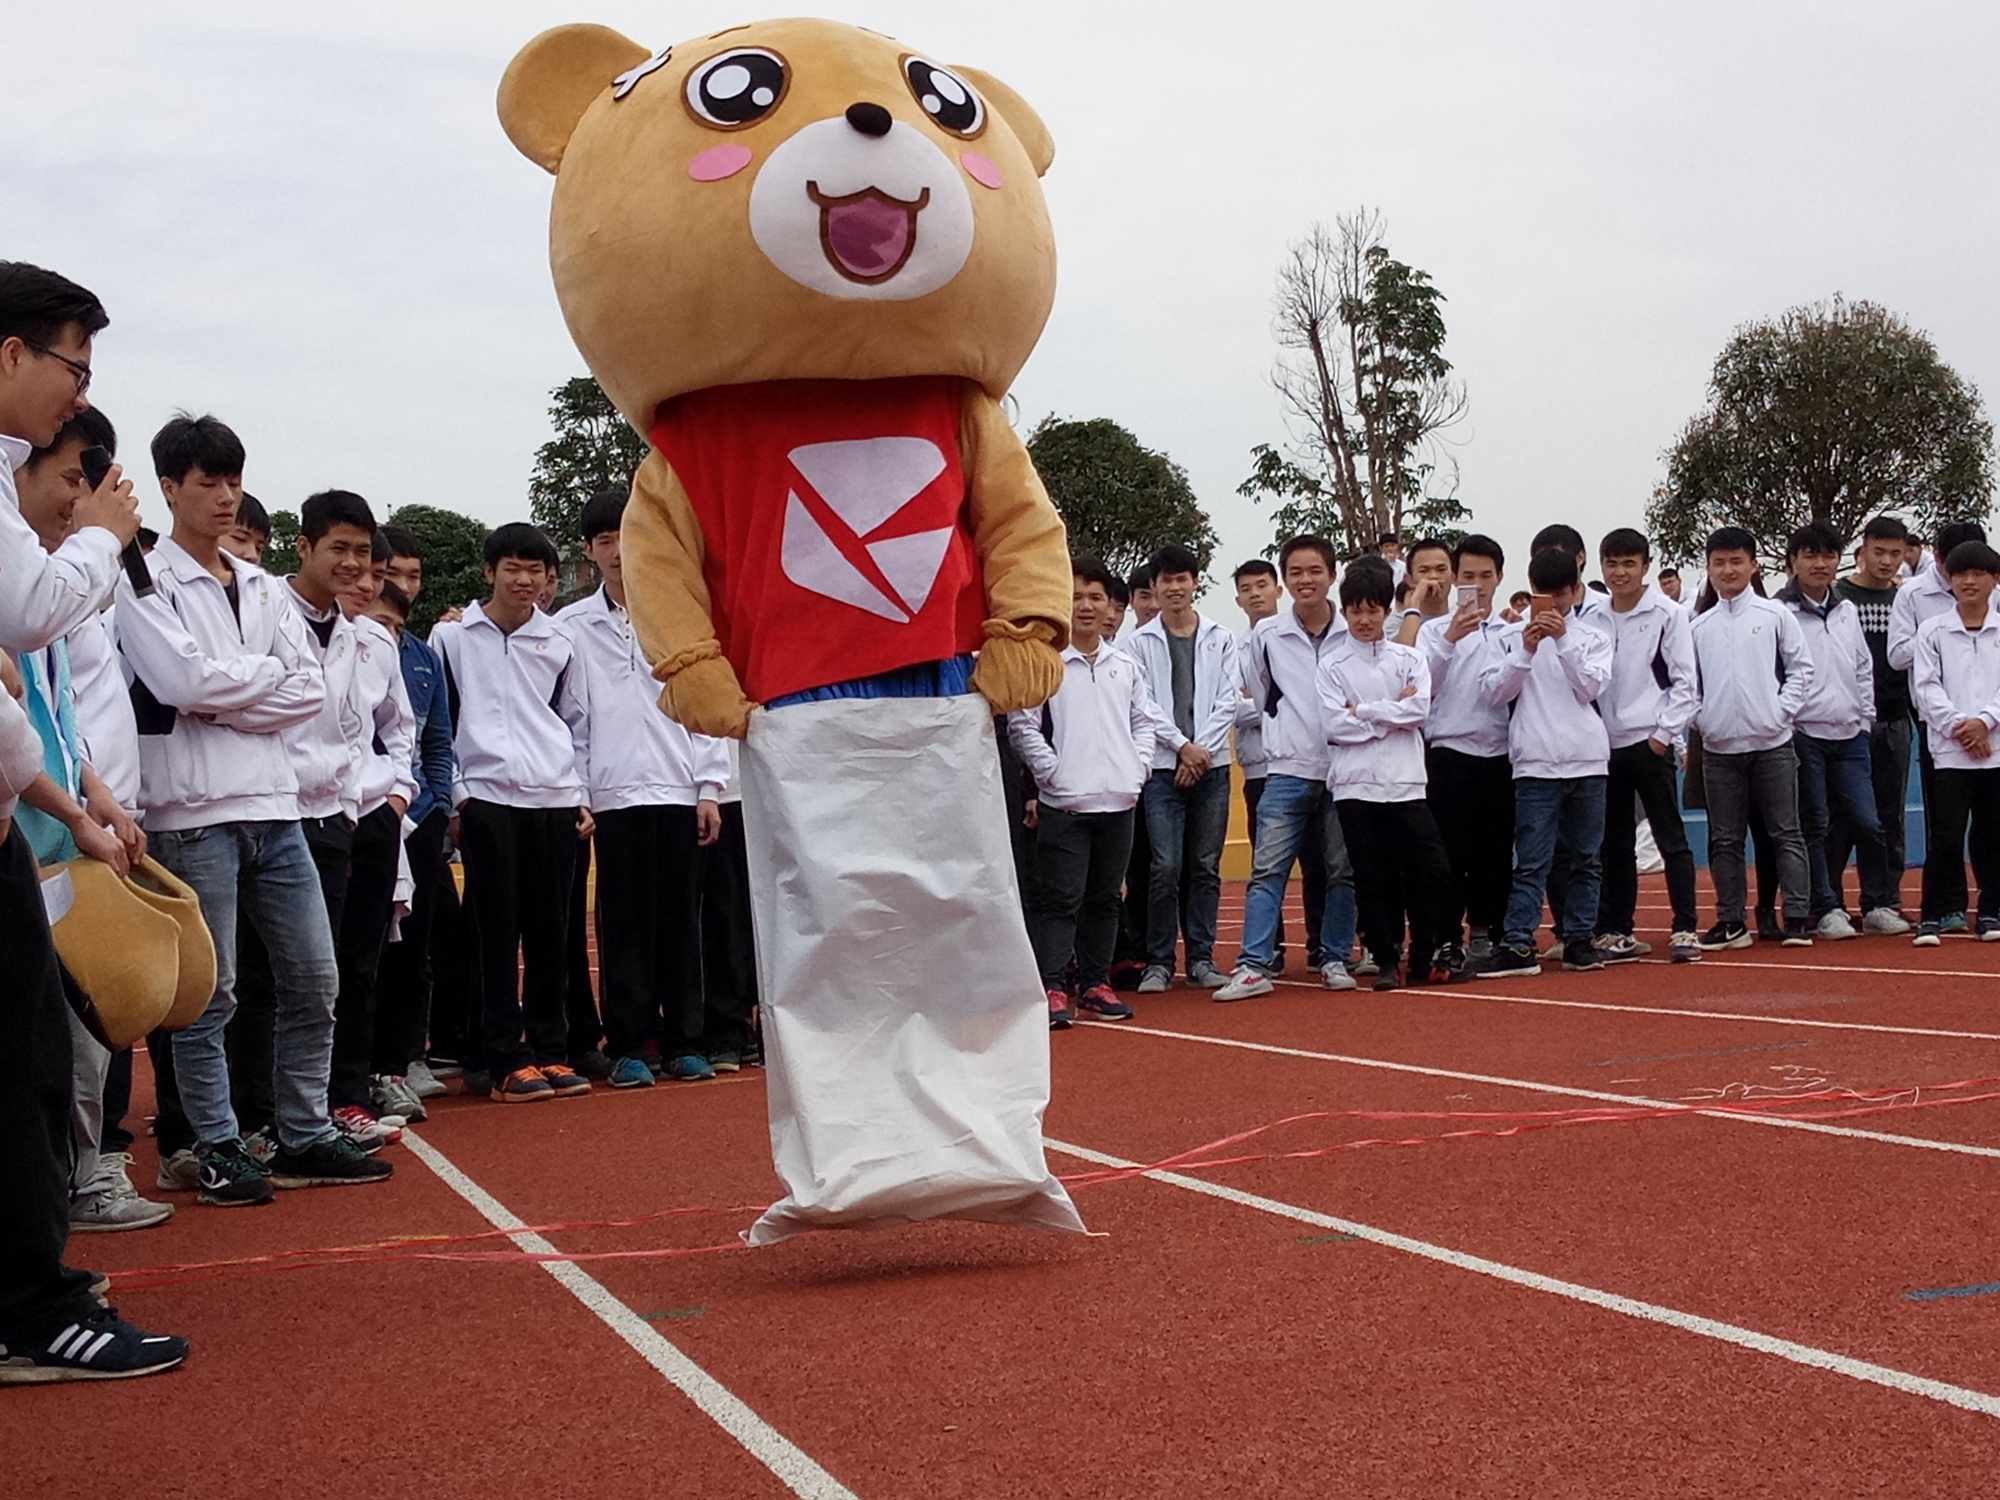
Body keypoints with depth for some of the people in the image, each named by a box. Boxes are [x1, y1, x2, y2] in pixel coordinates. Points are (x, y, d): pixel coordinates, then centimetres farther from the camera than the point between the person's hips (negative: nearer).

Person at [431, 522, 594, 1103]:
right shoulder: (452, 636, 5)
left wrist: (583, 796, 11)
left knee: (550, 931, 5)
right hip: (487, 799, -3)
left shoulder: (559, 643, 13)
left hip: (555, 801, 3)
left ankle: (551, 1050, 13)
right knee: (499, 932, -1)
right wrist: (455, 793, -2)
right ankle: (507, 1060, 3)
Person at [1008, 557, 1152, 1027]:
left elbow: (1145, 718, 19)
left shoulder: (1125, 666, 11)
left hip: (1119, 800, 5)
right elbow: (1022, 725, -6)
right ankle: (1052, 989, -4)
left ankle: (1096, 984, 20)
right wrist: (1052, 771, -10)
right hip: (1064, 802, -5)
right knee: (1060, 898, -6)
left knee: (1104, 897, 11)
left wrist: (1139, 765, 6)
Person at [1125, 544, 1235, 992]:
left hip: (1211, 765, 2)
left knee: (1206, 867, 4)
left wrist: (1202, 748, -8)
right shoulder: (1141, 643, 5)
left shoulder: (1220, 639, 9)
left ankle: (1201, 958, 11)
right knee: (1166, 867, -6)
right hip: (1163, 767, -2)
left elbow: (1228, 700, 3)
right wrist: (1182, 746, -9)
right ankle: (1158, 962, 1)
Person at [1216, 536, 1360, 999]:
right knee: (1267, 870, -5)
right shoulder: (1266, 634, 4)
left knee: (1342, 870, 6)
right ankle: (1254, 964, -6)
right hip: (1288, 770, 0)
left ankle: (1335, 959, 16)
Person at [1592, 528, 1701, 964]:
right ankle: (1617, 932, 14)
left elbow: (1685, 681, -5)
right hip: (1607, 744, 5)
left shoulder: (1667, 614, -2)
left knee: (1670, 837, -3)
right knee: (1614, 843, 9)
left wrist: (1664, 733, -11)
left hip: (1650, 742, -5)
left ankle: (1685, 929, -2)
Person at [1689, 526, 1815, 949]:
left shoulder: (1774, 614, 2)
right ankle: (1730, 922, 12)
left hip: (1771, 743, -3)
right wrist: (1699, 719, -1)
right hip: (1719, 746, 3)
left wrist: (1782, 711, -7)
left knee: (1785, 832, -1)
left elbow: (1801, 667, 2)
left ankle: (1796, 918, 2)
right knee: (1725, 839, 6)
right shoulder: (1700, 625, 8)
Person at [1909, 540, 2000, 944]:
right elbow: (1926, 686, -2)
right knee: (1945, 836, -6)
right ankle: (1933, 916, -1)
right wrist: (1957, 726, -12)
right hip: (1949, 751, -2)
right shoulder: (1932, 631, 4)